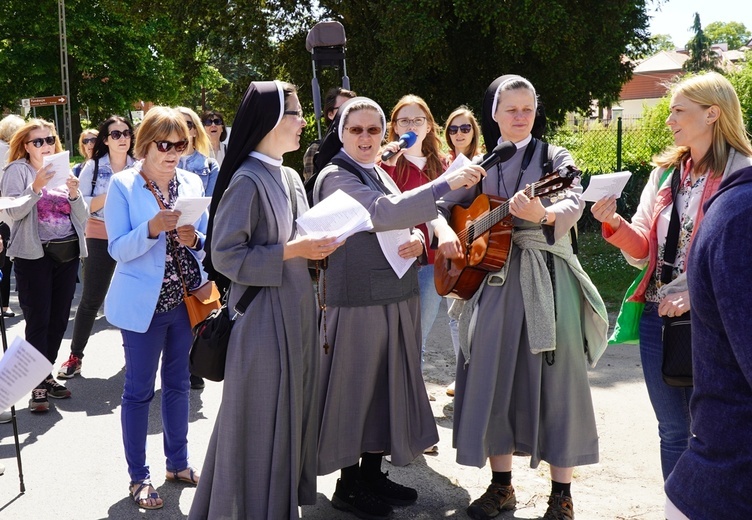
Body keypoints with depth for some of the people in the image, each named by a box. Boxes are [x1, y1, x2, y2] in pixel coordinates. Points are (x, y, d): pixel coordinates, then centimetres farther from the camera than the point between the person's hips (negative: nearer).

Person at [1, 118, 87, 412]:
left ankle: (46, 375, 22)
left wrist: (74, 193, -8)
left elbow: (83, 217, 9)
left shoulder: (64, 170, 14)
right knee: (37, 321, -4)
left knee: (59, 318, 9)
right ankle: (38, 385, 1)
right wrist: (36, 187, -23)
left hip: (68, 253, 5)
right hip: (34, 254, -5)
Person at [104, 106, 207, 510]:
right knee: (139, 390, 4)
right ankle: (138, 477, 16)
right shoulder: (123, 185, -8)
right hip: (143, 303, -4)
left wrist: (193, 238, -16)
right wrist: (152, 228, -29)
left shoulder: (193, 183, 4)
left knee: (178, 384, 16)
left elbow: (207, 244, 6)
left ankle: (177, 463, 31)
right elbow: (118, 249, -13)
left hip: (186, 299, 5)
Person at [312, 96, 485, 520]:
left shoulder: (378, 173, 14)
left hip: (397, 296, 8)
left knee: (389, 384, 14)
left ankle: (372, 474, 28)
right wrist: (447, 183, -30)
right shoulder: (335, 177, -12)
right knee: (357, 388, 2)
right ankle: (349, 486, 16)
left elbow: (402, 222, 18)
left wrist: (417, 238, -6)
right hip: (359, 300, -8)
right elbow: (386, 213, -26)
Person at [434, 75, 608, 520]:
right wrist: (444, 230, -8)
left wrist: (543, 214, -38)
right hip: (494, 280, 4)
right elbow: (443, 202, 15)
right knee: (493, 380, 6)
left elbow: (574, 203, -16)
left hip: (548, 280, -3)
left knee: (554, 383, -2)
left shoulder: (555, 157, 2)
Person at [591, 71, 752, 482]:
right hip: (657, 316, 6)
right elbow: (643, 251, 9)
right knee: (672, 432, 15)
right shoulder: (666, 171, 10)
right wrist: (614, 224, -9)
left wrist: (697, 294, -22)